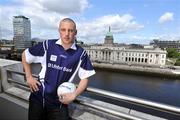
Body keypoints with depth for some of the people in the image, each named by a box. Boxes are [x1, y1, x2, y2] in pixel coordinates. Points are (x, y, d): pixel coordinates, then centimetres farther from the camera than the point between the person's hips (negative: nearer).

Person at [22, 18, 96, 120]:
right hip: (38, 97, 1)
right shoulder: (48, 45, -11)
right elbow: (25, 55, 4)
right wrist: (29, 77, 1)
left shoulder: (81, 53, -11)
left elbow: (85, 78, -5)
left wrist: (74, 95, -16)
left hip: (60, 102, 0)